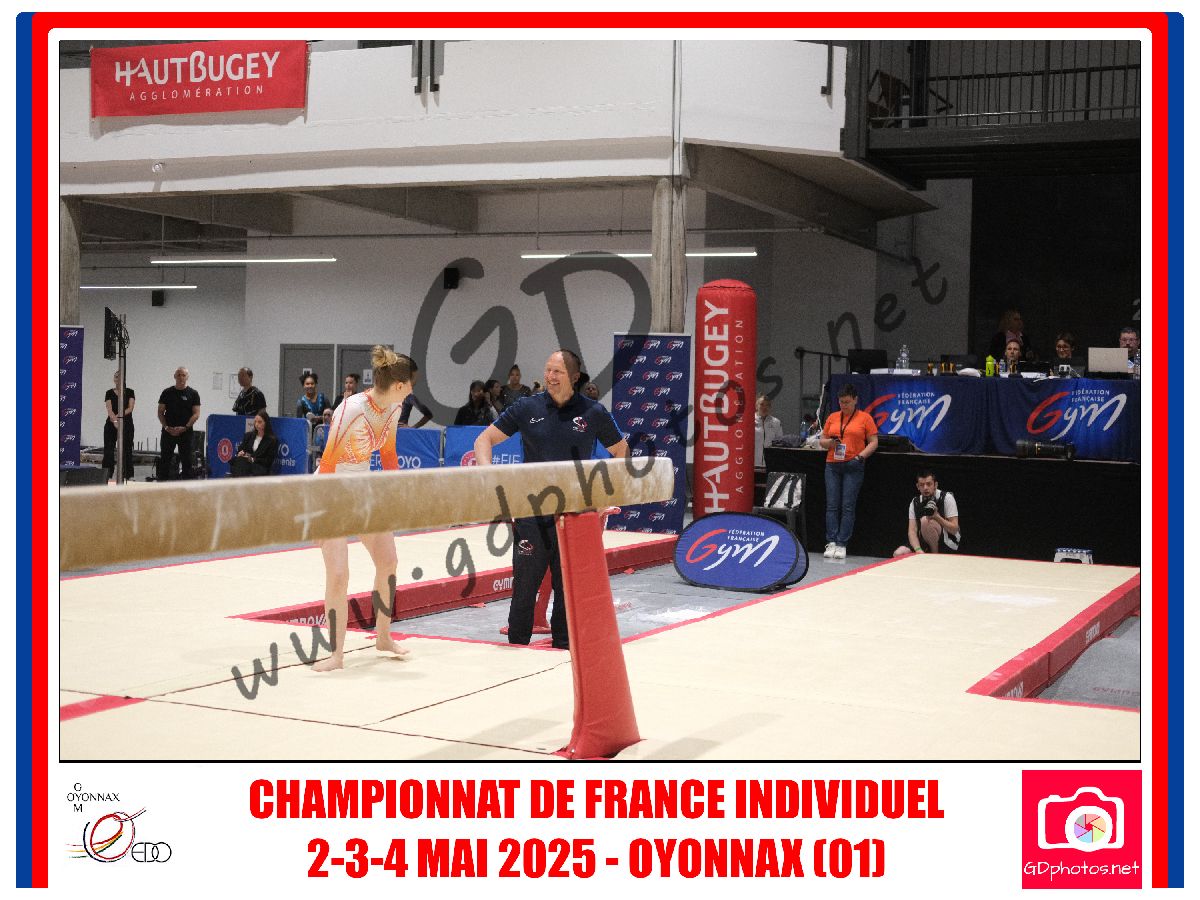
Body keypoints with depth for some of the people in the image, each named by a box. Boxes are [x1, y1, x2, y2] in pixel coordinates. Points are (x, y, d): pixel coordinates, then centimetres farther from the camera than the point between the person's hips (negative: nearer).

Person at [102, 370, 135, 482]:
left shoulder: (129, 392, 4)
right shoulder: (109, 393, 3)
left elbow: (130, 408, -7)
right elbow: (109, 409, -9)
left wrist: (119, 415, -21)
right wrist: (114, 421, -26)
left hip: (127, 424, 0)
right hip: (111, 425, 0)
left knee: (126, 451, 1)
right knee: (109, 450, -3)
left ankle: (126, 477, 5)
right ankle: (107, 477, -1)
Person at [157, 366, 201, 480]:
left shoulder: (192, 394, 2)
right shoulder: (167, 393, 7)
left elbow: (196, 414, -3)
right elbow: (160, 412, 7)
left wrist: (185, 427, -14)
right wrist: (166, 427, -8)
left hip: (185, 432, -2)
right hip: (168, 432, 2)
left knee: (186, 460, 0)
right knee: (164, 460, 3)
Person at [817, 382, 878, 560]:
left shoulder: (865, 418, 2)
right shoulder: (832, 417, 12)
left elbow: (874, 442, 1)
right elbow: (822, 441, 16)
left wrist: (861, 456, -13)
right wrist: (830, 442, -6)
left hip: (853, 467, -3)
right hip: (832, 465, 3)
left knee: (848, 507, -4)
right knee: (832, 505, -2)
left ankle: (842, 545, -2)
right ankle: (831, 543, -2)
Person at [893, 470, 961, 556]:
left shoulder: (946, 498, -10)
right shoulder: (915, 502, 2)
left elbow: (954, 529, -14)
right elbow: (912, 531, -7)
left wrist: (937, 516, -29)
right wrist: (918, 549, -27)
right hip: (925, 543, 4)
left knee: (925, 521, -31)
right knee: (898, 554, -20)